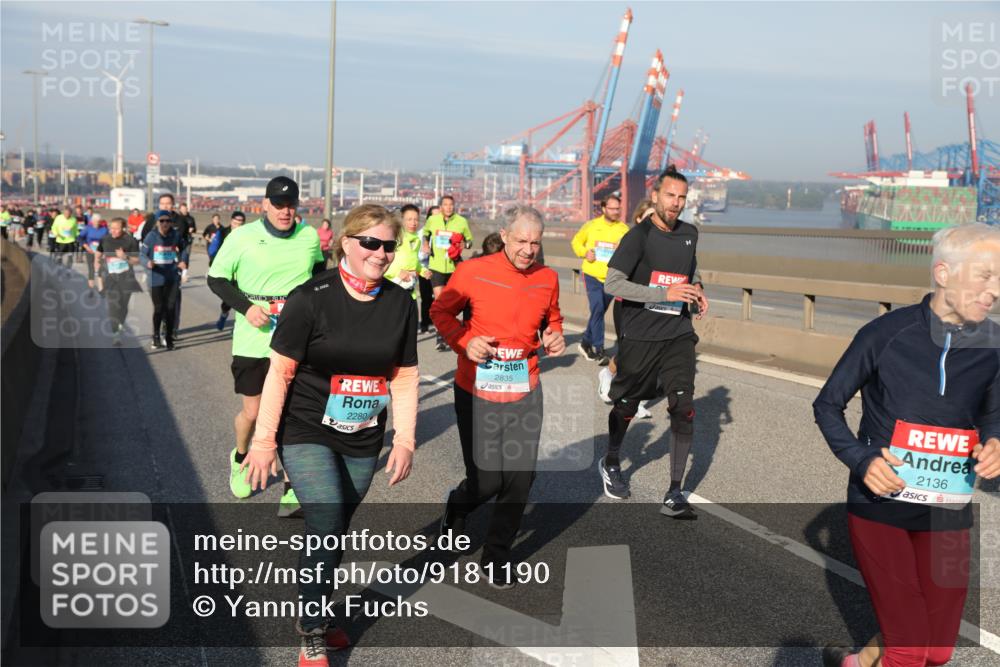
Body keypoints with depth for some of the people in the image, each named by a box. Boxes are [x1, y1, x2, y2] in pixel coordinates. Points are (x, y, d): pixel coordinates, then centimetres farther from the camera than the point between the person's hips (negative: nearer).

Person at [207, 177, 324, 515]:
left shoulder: (310, 236, 1)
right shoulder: (242, 237, -8)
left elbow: (320, 270, 20)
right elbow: (216, 279, -1)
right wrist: (246, 307, -15)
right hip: (252, 343, -1)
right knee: (252, 412, 10)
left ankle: (291, 493, 3)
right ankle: (240, 458, 44)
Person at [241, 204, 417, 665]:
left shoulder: (401, 305, 0)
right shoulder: (311, 298, -14)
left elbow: (405, 377, 6)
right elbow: (280, 371, -12)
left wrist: (404, 441, 3)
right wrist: (263, 440, -11)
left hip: (363, 442, 4)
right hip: (308, 434, -4)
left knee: (335, 534, 13)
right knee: (325, 529, -12)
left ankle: (312, 616, 36)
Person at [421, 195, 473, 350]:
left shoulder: (462, 221, -3)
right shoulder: (432, 220, 0)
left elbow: (469, 240, 8)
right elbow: (426, 233, 20)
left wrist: (465, 245, -14)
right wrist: (425, 244, 2)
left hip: (454, 266, 1)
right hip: (436, 266, -1)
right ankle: (441, 336, -9)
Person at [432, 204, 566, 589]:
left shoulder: (547, 279, 3)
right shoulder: (472, 272, -9)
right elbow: (440, 310, 3)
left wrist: (555, 338, -1)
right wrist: (463, 341, -13)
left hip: (525, 392, 3)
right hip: (476, 391, -3)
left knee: (521, 478, 0)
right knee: (486, 481, 1)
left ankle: (496, 557, 21)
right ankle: (456, 508, 39)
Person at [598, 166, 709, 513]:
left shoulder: (689, 233, 6)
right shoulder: (638, 236, -12)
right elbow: (612, 283, -20)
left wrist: (698, 289, 7)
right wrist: (665, 293, -25)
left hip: (678, 334, 4)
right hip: (639, 337, -4)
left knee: (683, 408, -9)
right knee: (626, 406, 12)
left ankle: (674, 495, -2)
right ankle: (611, 464, 41)